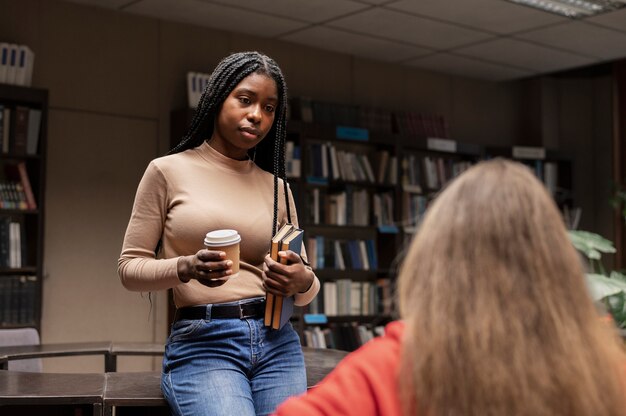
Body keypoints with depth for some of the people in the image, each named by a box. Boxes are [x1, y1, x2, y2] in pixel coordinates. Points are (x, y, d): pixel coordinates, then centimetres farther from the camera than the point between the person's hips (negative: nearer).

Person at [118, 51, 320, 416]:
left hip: (277, 344, 4)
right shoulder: (167, 171, 3)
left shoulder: (277, 188, 12)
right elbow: (130, 268, 2)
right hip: (202, 344, -4)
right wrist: (186, 268, -18)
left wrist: (302, 281, -11)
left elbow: (306, 288, 13)